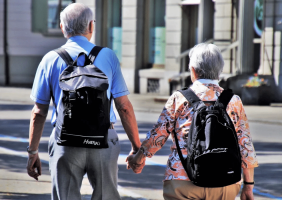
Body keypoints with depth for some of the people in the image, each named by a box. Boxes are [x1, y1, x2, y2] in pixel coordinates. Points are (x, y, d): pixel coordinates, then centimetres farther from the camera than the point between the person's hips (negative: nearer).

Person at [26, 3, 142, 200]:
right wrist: (137, 147, 5)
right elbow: (124, 106, -1)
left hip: (66, 142, 0)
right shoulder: (108, 56, 2)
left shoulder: (51, 60, 3)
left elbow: (39, 112, 3)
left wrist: (33, 152, 10)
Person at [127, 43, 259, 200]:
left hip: (182, 181, -2)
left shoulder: (179, 98, 2)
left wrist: (139, 158, 25)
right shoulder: (234, 102, 7)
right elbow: (245, 146, 8)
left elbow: (158, 135, 7)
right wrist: (248, 186, 15)